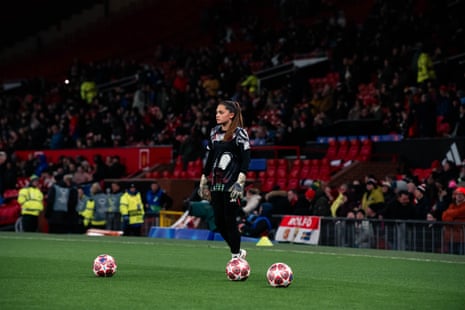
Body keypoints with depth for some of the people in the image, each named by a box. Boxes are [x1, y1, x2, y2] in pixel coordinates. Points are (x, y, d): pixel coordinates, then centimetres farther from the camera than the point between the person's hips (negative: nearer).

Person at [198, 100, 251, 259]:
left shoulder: (239, 133, -7)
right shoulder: (214, 132, 13)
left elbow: (246, 158, -13)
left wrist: (240, 182, -21)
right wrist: (203, 181, 18)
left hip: (232, 185, -7)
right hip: (216, 184, 7)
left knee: (230, 221, -7)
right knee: (219, 222, 7)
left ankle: (236, 256, 3)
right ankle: (238, 251, 24)